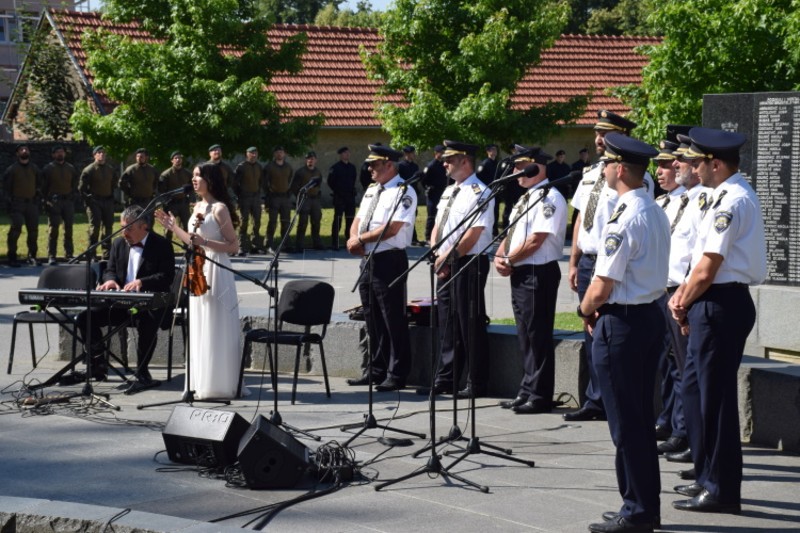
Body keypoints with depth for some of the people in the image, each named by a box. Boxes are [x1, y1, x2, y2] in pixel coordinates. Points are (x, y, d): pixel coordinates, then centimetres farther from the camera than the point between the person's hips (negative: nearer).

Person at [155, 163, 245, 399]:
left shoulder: (219, 208, -11)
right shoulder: (198, 206, 13)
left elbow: (233, 246, -13)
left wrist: (204, 242, -21)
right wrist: (174, 228, 14)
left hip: (215, 272, -9)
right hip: (198, 271, 9)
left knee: (215, 330, -4)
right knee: (198, 331, 10)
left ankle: (220, 385, 1)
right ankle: (201, 384, 15)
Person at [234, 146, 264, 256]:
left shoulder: (259, 167, 10)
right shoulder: (241, 167, -5)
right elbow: (235, 182, -5)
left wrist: (259, 192, 9)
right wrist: (239, 195, -6)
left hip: (256, 196, 5)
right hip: (244, 197, -5)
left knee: (257, 222, 7)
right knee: (244, 222, -6)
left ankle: (256, 245, 17)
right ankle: (242, 248, -5)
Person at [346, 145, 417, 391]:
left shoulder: (403, 192, -10)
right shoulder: (371, 190, 17)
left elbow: (392, 228, -20)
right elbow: (358, 220, 19)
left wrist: (361, 239, -13)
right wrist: (354, 238, -3)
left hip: (390, 261, -9)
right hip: (368, 259, 9)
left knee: (393, 320, -3)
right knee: (372, 318, 13)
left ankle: (396, 375, 2)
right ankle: (377, 371, 22)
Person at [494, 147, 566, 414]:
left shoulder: (549, 198, -13)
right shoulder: (526, 198, 18)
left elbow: (536, 241, -19)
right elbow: (511, 233, 20)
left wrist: (509, 260, -10)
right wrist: (500, 256, 1)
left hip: (538, 274, -10)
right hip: (519, 273, 10)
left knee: (538, 336, -4)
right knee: (525, 336, 13)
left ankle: (540, 396, 1)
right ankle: (527, 392, 20)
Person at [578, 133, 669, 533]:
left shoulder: (624, 220, -20)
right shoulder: (657, 214, 9)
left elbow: (602, 287, -18)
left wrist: (586, 309, 2)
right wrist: (597, 306, 10)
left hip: (621, 323, -9)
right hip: (651, 316, 9)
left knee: (625, 424, -1)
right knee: (642, 418, 15)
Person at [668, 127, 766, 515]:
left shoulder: (730, 201, -18)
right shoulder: (733, 196, 14)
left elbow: (708, 268, -20)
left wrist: (684, 304, -5)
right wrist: (683, 295, 6)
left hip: (720, 305, -10)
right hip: (716, 304, 10)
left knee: (715, 395, -3)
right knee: (695, 388, 17)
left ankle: (722, 491, 4)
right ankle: (709, 478, 27)